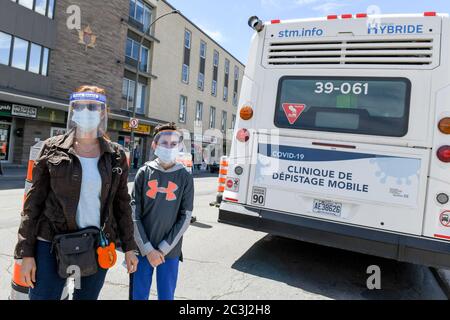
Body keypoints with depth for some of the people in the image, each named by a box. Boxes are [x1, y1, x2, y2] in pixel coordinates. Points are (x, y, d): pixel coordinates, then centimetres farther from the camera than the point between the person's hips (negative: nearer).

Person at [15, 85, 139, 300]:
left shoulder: (116, 155, 1)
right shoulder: (52, 149, -2)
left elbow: (122, 203, 6)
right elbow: (34, 202, -1)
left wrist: (129, 247, 6)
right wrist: (26, 252, -3)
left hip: (98, 247, 2)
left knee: (87, 296, 13)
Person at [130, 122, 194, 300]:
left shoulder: (185, 178, -2)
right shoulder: (144, 173, -1)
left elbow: (185, 218, -3)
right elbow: (134, 214, -3)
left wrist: (163, 249, -8)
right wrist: (148, 249, -9)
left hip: (170, 252, 0)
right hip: (143, 249, 1)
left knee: (166, 296, 11)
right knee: (138, 295, 12)